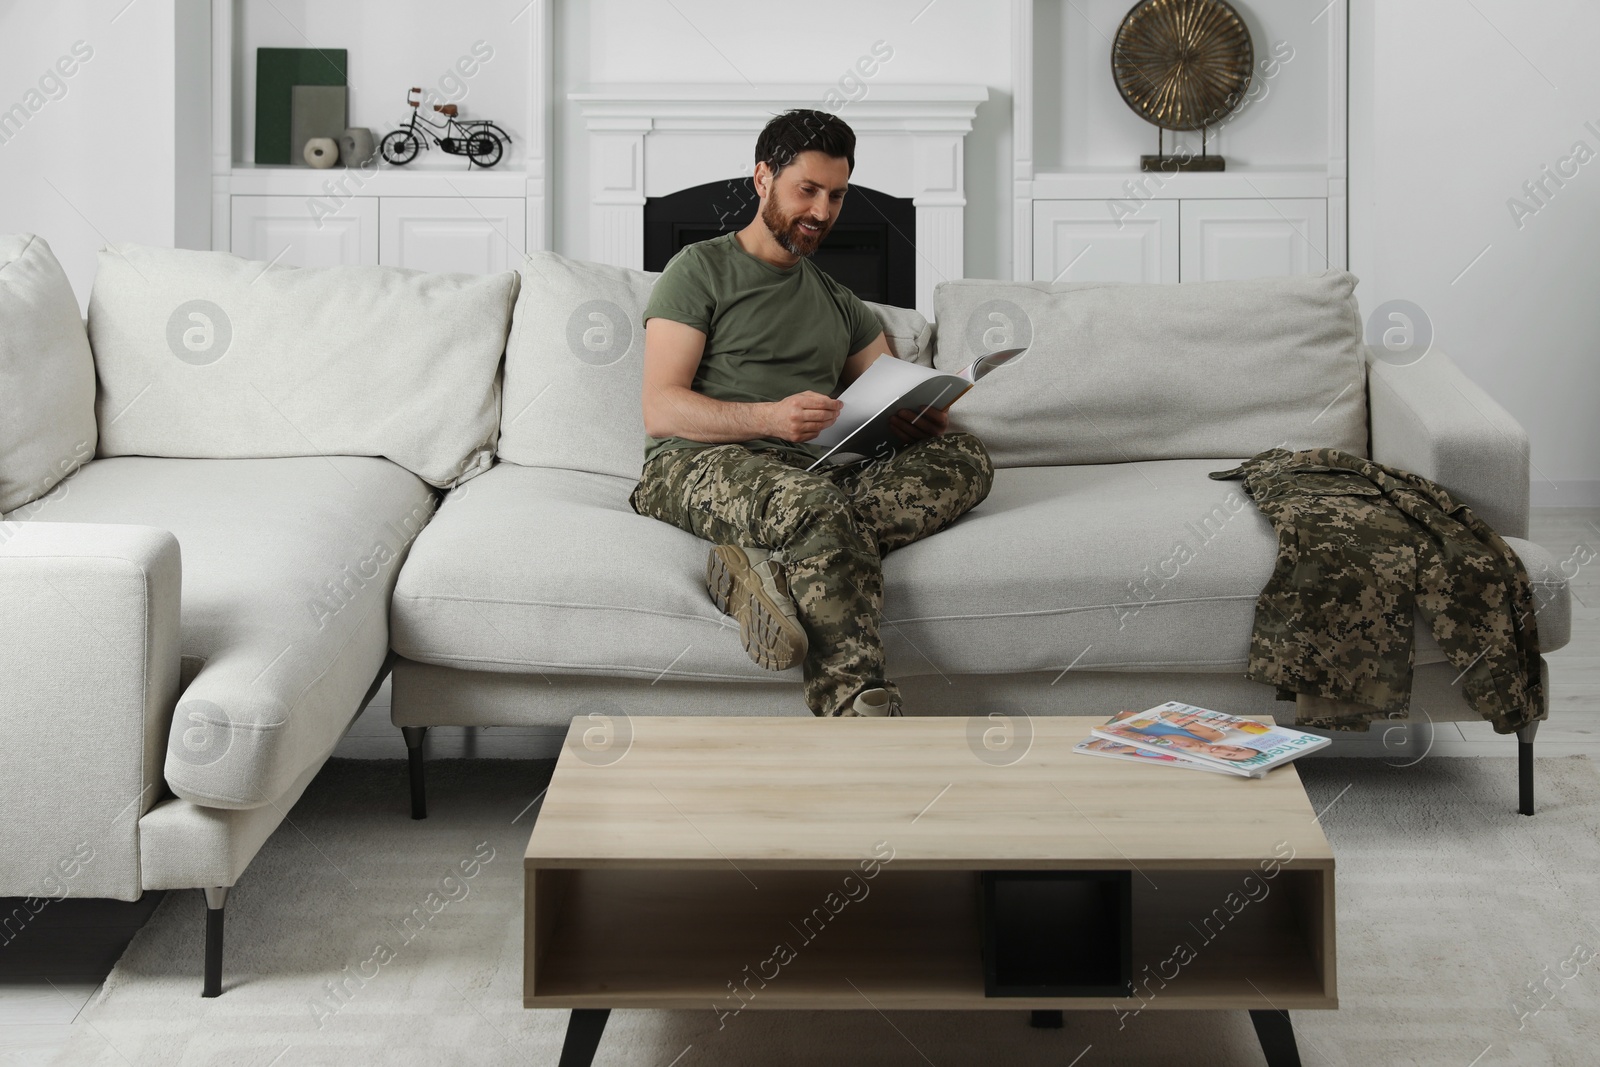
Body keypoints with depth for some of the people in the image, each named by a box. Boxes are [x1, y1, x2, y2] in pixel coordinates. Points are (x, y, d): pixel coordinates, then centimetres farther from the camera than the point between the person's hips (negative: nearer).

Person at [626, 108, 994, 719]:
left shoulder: (838, 302, 29)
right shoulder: (700, 269, 10)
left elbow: (900, 402, 22)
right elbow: (661, 410, -2)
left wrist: (918, 419, -5)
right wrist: (771, 418, -19)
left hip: (811, 471, 6)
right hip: (699, 465, -5)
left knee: (966, 458, -20)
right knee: (815, 504, -39)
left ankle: (765, 567, -36)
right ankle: (862, 711, -53)